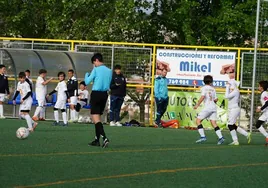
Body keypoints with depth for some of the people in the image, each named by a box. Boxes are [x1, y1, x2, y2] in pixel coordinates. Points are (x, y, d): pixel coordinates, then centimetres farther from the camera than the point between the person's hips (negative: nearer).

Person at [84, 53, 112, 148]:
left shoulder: (96, 70, -9)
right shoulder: (109, 71, 8)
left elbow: (87, 82, -7)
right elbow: (109, 85, 13)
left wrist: (87, 75, 14)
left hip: (96, 94, -6)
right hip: (105, 94, 6)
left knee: (96, 118, -8)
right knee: (97, 117, 16)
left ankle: (105, 138, -25)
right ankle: (97, 140, 17)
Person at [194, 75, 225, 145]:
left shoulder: (204, 88, -1)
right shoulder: (213, 89, 15)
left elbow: (202, 97, -15)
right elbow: (216, 99, 16)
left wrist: (197, 105, -10)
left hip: (208, 107, -6)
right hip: (214, 107, 6)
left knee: (198, 120, 1)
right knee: (213, 123, 5)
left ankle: (203, 136, -9)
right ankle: (220, 137, -8)